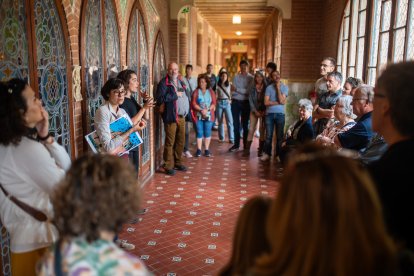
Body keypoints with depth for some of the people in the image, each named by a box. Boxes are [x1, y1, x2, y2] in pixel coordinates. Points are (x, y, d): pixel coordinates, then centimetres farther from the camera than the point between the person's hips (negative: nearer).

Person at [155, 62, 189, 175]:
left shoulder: (181, 82, 17)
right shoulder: (163, 83, -6)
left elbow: (186, 96, 27)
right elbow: (160, 99, -19)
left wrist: (187, 110, 13)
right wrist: (176, 95, -15)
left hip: (182, 116, 7)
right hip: (171, 116, -7)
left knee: (181, 141, 12)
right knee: (170, 142, -4)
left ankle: (178, 162, 26)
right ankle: (168, 166, 5)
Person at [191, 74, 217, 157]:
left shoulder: (211, 92, 7)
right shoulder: (196, 92, 3)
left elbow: (214, 103, 0)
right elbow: (193, 104, -4)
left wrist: (207, 109, -16)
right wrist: (201, 110, -17)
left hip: (209, 115, 1)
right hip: (198, 115, -1)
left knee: (207, 133, 4)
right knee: (199, 133, 1)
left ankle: (207, 150, 11)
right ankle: (199, 150, 7)